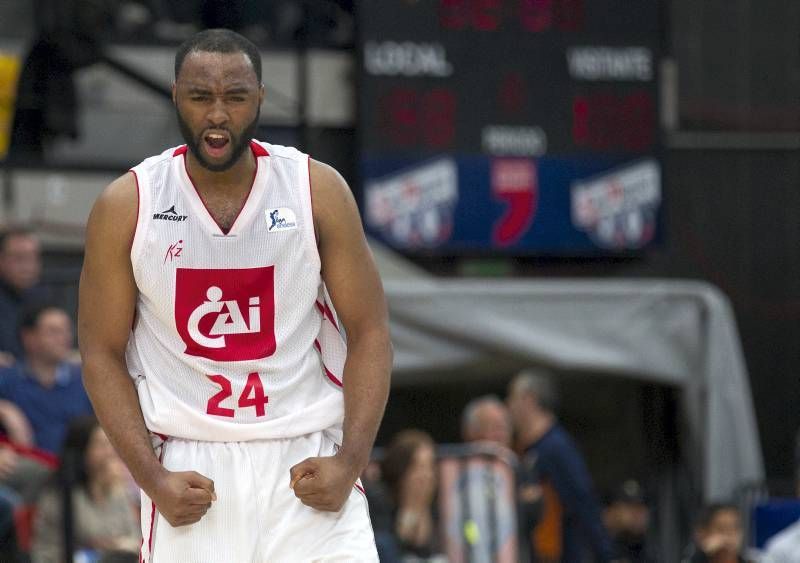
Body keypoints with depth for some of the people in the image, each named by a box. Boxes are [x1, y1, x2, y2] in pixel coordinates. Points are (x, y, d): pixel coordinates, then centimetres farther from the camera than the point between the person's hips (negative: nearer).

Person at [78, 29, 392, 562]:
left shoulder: (318, 191, 0)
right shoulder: (126, 207, 0)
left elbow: (369, 333, 2)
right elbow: (103, 354, 3)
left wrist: (349, 462, -11)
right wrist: (152, 478, -9)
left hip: (306, 464, 0)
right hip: (188, 468, 0)